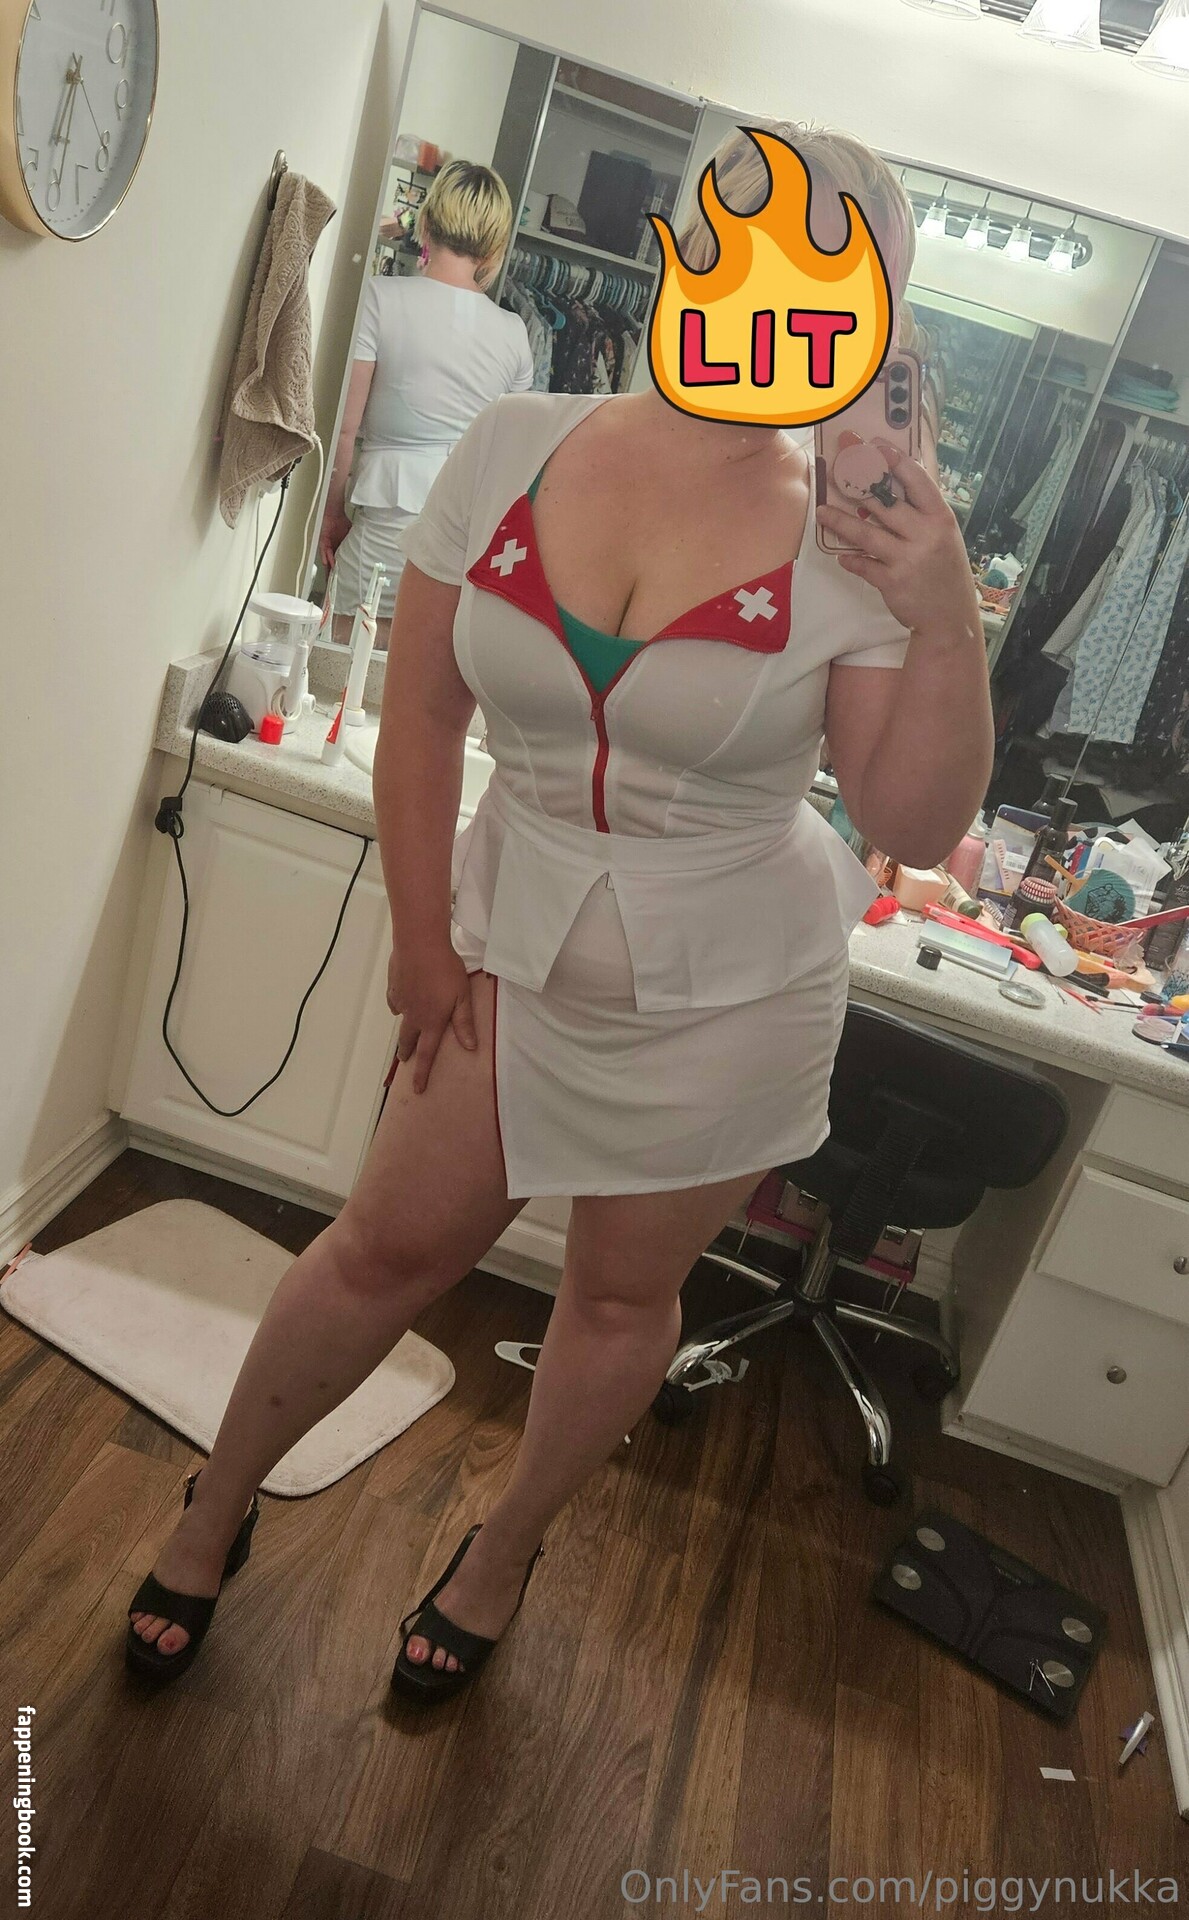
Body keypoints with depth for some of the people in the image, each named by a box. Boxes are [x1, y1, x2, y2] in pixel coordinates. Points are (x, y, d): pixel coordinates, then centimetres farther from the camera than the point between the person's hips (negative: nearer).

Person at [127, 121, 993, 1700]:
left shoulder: (856, 535, -10)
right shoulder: (516, 446, -6)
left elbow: (918, 825, -10)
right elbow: (422, 711, -1)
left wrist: (947, 618, -24)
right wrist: (424, 943, -1)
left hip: (724, 1000, 0)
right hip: (513, 954, 1)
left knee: (621, 1293, 14)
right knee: (389, 1245, 12)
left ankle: (505, 1552, 44)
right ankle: (215, 1509, 40)